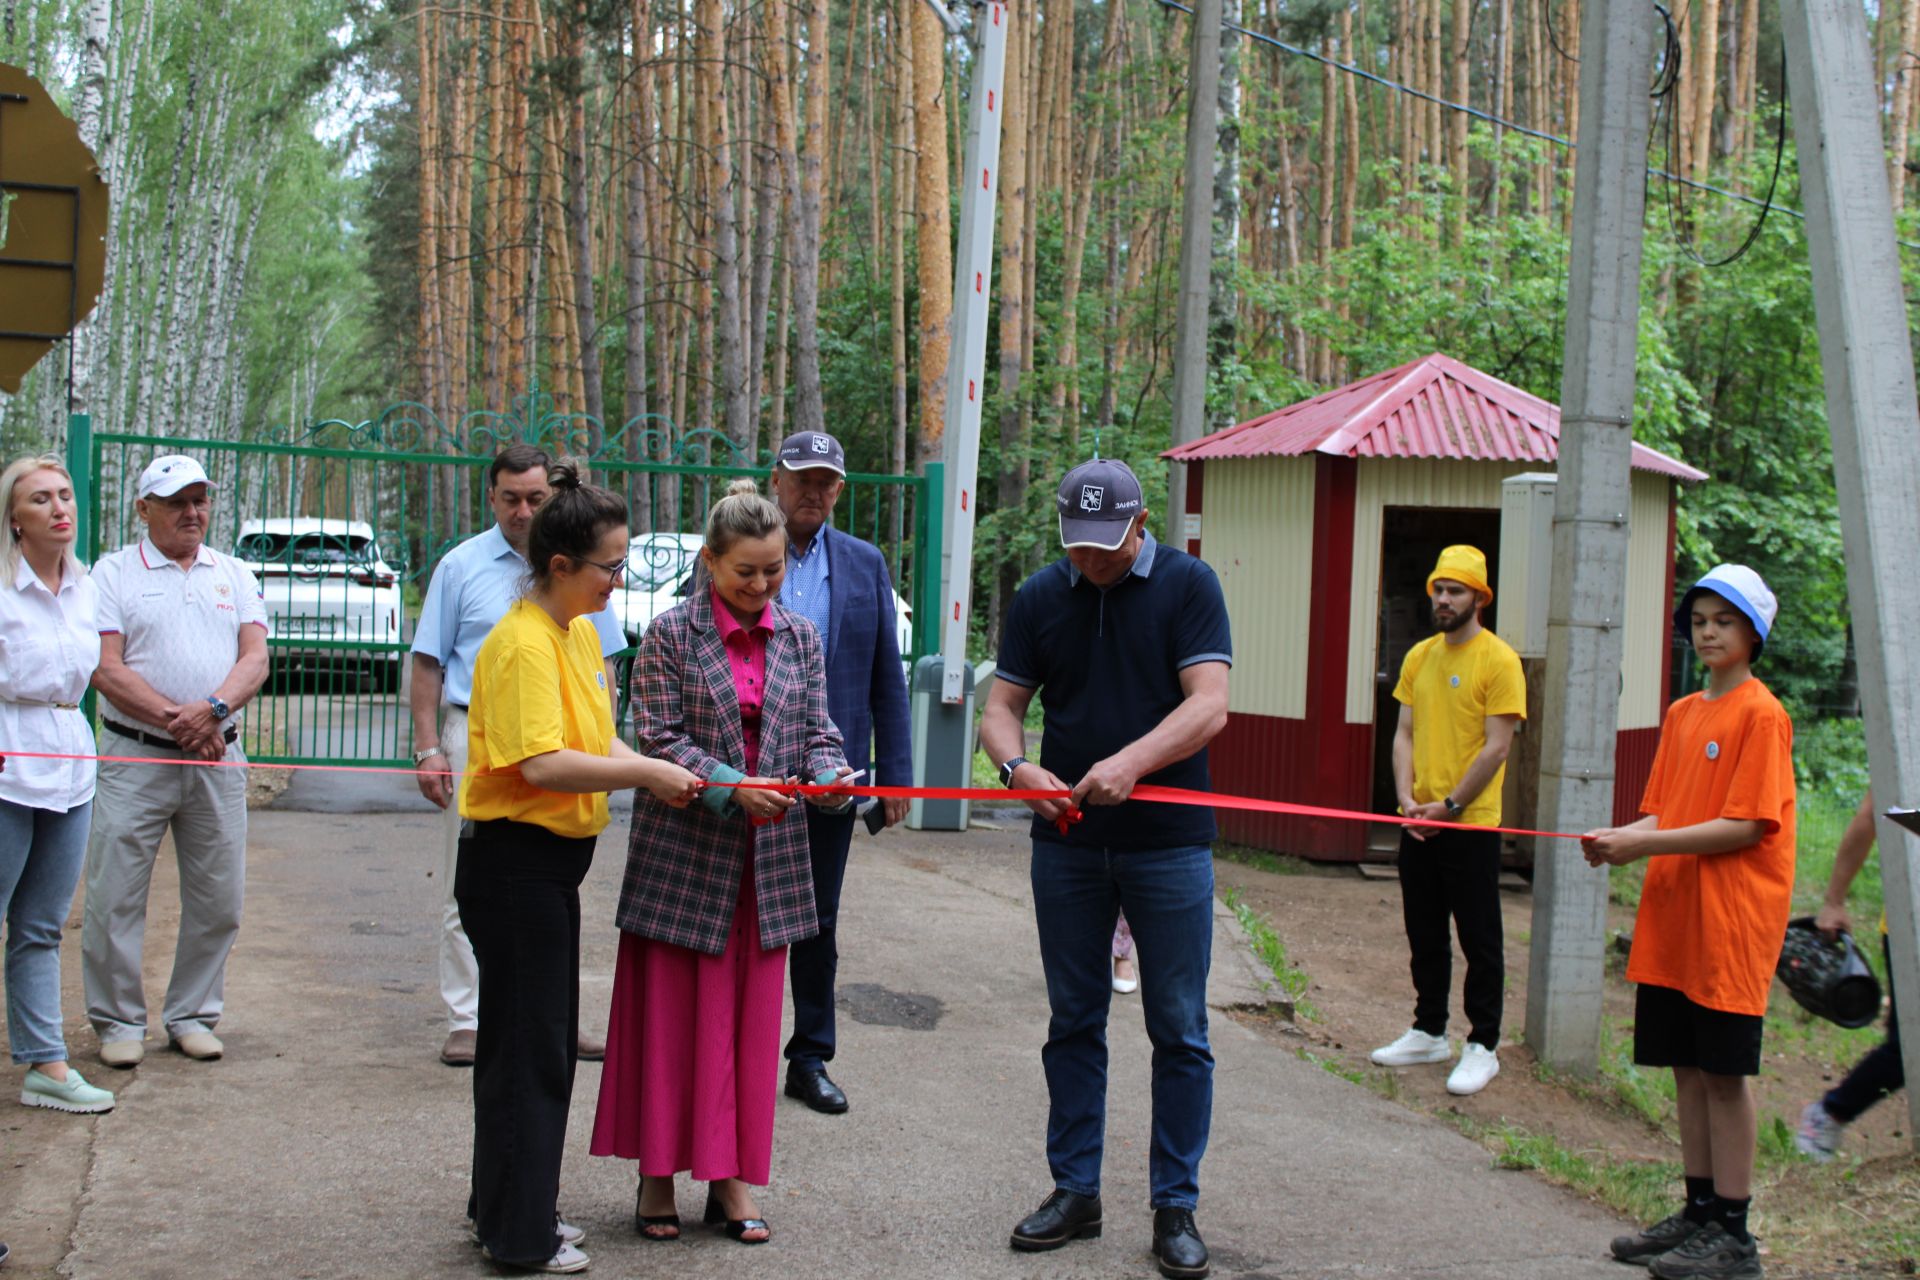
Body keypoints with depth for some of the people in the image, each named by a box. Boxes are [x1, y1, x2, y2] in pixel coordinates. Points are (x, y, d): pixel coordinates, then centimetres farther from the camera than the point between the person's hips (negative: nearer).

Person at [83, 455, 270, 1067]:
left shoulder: (234, 575, 14)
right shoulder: (114, 572, 3)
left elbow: (255, 658, 3)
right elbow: (106, 669, -6)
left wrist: (213, 709, -16)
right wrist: (174, 719, -15)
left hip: (219, 758, 3)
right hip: (135, 757, -3)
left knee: (219, 899, 5)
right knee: (115, 896, -2)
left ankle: (192, 1014, 19)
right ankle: (118, 1021, 12)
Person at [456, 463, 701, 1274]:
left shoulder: (581, 632, 10)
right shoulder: (523, 643, -20)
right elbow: (543, 763, -29)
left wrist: (649, 771, -2)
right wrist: (645, 772, -22)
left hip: (553, 864, 10)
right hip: (512, 861, -10)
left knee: (548, 1041, 18)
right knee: (526, 1045, 0)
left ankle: (514, 1209, 31)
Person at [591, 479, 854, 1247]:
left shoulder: (799, 638, 8)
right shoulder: (671, 635, -4)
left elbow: (817, 733, 8)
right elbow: (659, 738, -9)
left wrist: (830, 775, -14)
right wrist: (733, 788, -20)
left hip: (768, 863, 3)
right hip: (683, 853, -3)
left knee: (749, 1020, 7)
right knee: (670, 1018, 3)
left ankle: (730, 1180, 17)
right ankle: (657, 1176, 16)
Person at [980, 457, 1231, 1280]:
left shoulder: (1187, 586, -4)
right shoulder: (1040, 598, 5)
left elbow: (1209, 705, -14)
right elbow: (1000, 708, 5)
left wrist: (1131, 762, -29)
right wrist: (1017, 766, -17)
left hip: (1168, 841, -3)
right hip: (1067, 840, 3)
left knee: (1178, 1029, 2)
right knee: (1072, 1021, 11)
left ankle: (1175, 1206, 11)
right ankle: (1074, 1190, 21)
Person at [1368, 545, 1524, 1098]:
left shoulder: (1499, 660, -9)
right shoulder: (1419, 656, 9)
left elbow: (1496, 746, -12)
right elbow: (1405, 733, 10)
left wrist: (1450, 805, -14)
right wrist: (1407, 797, -4)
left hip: (1471, 823, -6)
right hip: (1418, 821, 6)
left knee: (1480, 940, 2)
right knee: (1424, 933, 15)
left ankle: (1483, 1047, 9)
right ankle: (1428, 1032, 27)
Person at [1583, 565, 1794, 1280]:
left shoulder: (1761, 715, -9)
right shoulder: (1681, 715, 14)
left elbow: (1746, 826, -15)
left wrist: (1647, 844, -18)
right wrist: (1620, 839, -5)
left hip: (1731, 920, -7)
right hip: (1671, 919, 7)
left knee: (1725, 1072, -2)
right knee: (1687, 1068, 11)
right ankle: (1699, 1212, 22)